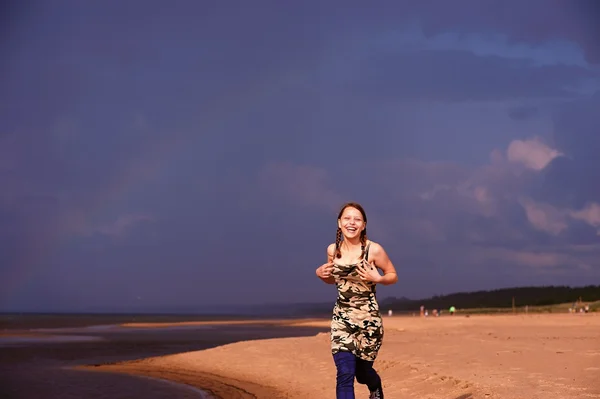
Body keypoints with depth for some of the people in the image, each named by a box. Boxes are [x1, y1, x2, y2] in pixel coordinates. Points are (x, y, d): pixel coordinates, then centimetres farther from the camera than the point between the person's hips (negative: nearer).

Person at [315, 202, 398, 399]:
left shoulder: (374, 250, -10)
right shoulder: (333, 250, 2)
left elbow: (393, 276, 1)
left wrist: (377, 279, -19)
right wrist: (321, 274, -2)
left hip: (368, 318, -2)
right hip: (341, 318, 2)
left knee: (362, 372, 14)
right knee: (345, 374, -12)